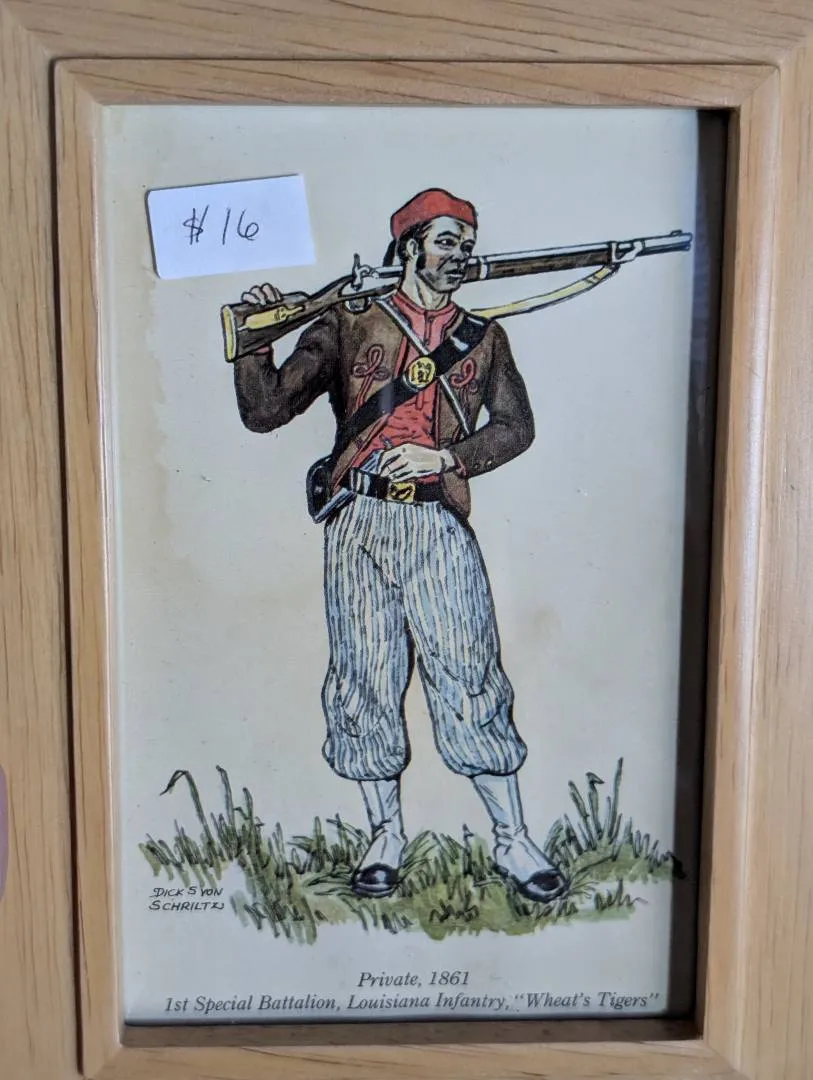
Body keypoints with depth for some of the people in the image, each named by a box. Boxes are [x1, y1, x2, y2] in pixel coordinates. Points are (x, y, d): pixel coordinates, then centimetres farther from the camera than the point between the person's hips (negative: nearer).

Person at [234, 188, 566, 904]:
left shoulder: (484, 338, 16)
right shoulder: (348, 325, 9)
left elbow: (516, 427, 8)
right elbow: (264, 412, 3)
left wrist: (445, 457, -7)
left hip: (439, 527, 1)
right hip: (360, 524, 0)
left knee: (471, 679, 0)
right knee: (365, 682, 5)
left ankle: (513, 840, 15)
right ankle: (386, 836, 22)